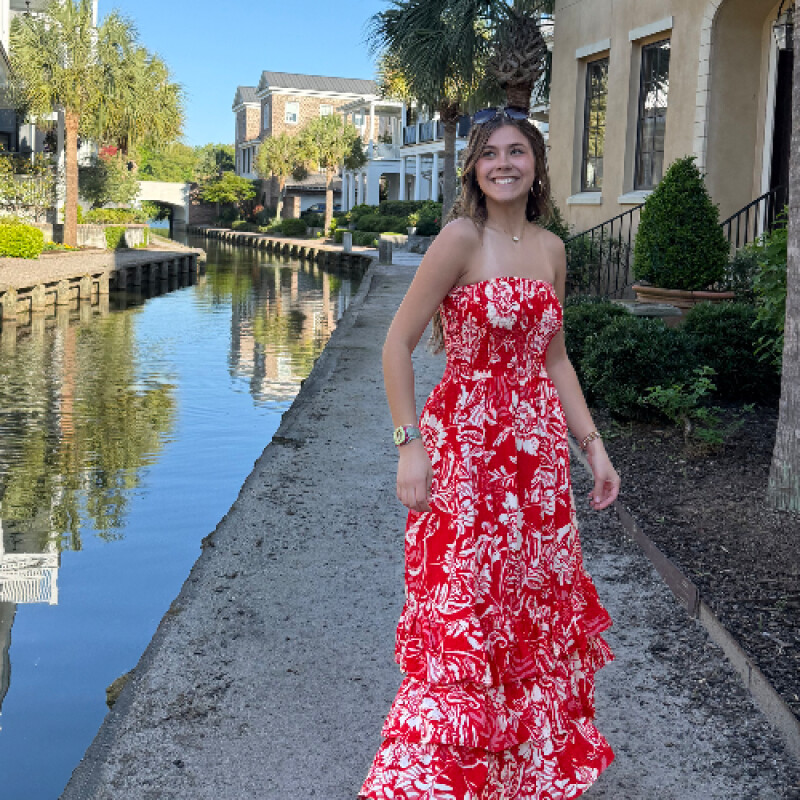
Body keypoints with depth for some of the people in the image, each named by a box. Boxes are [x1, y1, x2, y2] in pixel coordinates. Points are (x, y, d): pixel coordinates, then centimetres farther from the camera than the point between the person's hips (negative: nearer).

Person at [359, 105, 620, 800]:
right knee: (462, 615, -1)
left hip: (540, 448, 6)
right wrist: (410, 444, -16)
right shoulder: (461, 239, -10)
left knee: (534, 603, 14)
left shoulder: (551, 248, 9)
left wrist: (593, 445, 11)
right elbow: (397, 344, -10)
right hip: (466, 445, -6)